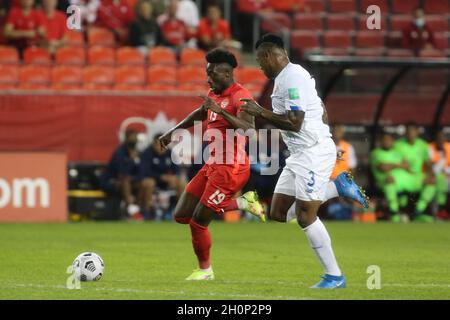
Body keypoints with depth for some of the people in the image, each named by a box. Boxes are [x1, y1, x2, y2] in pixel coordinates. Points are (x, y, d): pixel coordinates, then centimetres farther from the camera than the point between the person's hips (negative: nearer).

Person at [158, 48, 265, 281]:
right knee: (181, 215, 7)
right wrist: (172, 132, 35)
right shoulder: (214, 95, 12)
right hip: (213, 164, 10)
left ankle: (205, 270, 18)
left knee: (198, 221, -6)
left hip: (230, 168, -9)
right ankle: (243, 203, 13)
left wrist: (221, 111, -38)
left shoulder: (240, 96, -15)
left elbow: (249, 130, -32)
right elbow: (199, 114, 34)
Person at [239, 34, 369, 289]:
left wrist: (261, 112, -15)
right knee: (279, 213, 9)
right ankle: (338, 186, 15)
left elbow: (294, 123, -22)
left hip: (314, 153, -10)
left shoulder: (292, 78, -17)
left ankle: (334, 276, -1)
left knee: (305, 216, -9)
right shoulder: (288, 76, 15)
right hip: (299, 154, 10)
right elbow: (323, 113, 21)